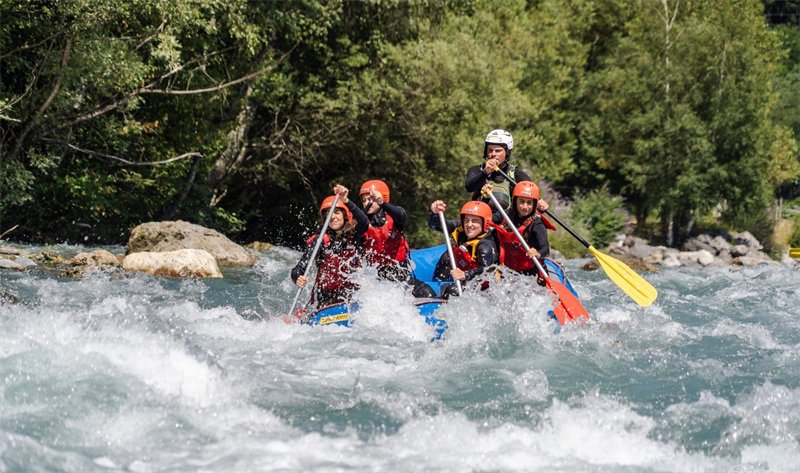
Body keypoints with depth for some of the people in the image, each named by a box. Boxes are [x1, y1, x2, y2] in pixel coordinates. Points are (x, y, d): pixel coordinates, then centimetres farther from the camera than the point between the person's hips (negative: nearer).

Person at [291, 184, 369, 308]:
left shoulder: (354, 236, 4)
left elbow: (364, 222, -20)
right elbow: (298, 269, -3)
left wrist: (345, 200, -36)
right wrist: (298, 278, -29)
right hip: (326, 297, -1)